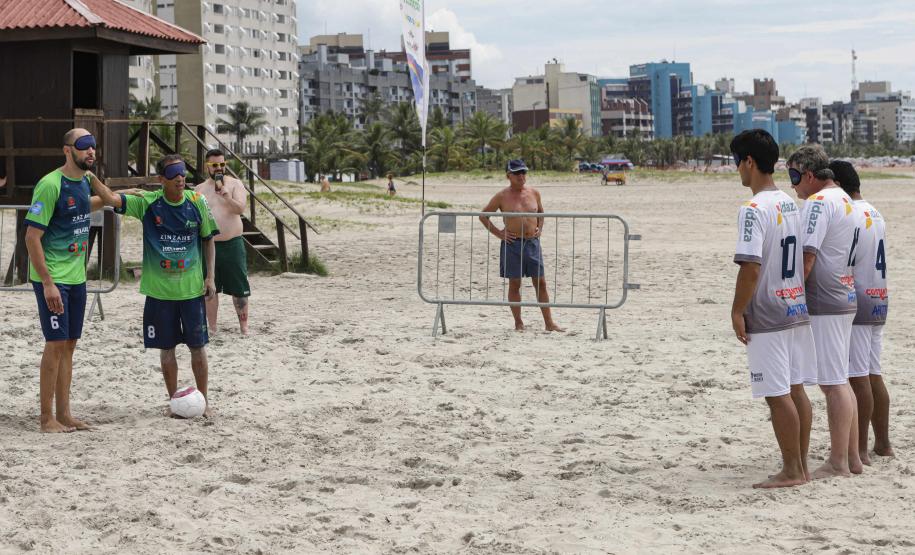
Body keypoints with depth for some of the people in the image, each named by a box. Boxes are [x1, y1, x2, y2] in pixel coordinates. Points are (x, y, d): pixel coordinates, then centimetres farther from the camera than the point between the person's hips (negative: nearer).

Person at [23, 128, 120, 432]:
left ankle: (64, 413, 18)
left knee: (69, 344, 10)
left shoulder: (84, 180, 6)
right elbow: (32, 237, -18)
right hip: (52, 278, -8)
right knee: (56, 343, -6)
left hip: (76, 277, 8)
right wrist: (47, 283, -20)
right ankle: (47, 417, 3)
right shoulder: (51, 184, -17)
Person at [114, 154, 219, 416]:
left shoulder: (197, 202, -3)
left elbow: (208, 240, 6)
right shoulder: (148, 202, -6)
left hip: (192, 287, 0)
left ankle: (203, 398, 20)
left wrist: (210, 277, 0)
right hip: (159, 289, 0)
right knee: (166, 347, 7)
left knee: (197, 346, 5)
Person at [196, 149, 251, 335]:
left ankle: (244, 326, 9)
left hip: (232, 243, -2)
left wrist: (228, 197, -32)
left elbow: (241, 208, -13)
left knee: (239, 288, 1)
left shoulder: (235, 184, 2)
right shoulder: (200, 189, 9)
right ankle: (212, 328, 15)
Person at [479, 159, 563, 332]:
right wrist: (498, 233, -4)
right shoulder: (502, 196, -4)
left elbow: (541, 212, 25)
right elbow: (483, 216, 3)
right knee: (514, 284, 3)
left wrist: (540, 228, 9)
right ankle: (518, 323, 12)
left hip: (533, 243, 3)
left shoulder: (534, 193, 7)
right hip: (512, 244, -3)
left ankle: (549, 323, 8)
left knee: (541, 283, 3)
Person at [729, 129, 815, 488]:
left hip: (766, 317, -9)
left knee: (778, 395, -2)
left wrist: (737, 311, -13)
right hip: (797, 310, 9)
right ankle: (801, 468, 18)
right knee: (796, 390, 12)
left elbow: (750, 268, -22)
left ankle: (791, 471, 3)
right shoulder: (792, 205, 10)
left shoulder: (754, 210, -17)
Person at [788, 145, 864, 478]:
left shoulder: (818, 202, -13)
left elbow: (806, 257, -19)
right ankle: (852, 457, 18)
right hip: (846, 300, 10)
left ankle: (839, 463, -3)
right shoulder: (846, 201, 17)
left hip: (823, 305, -10)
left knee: (833, 383, -6)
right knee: (839, 382, 14)